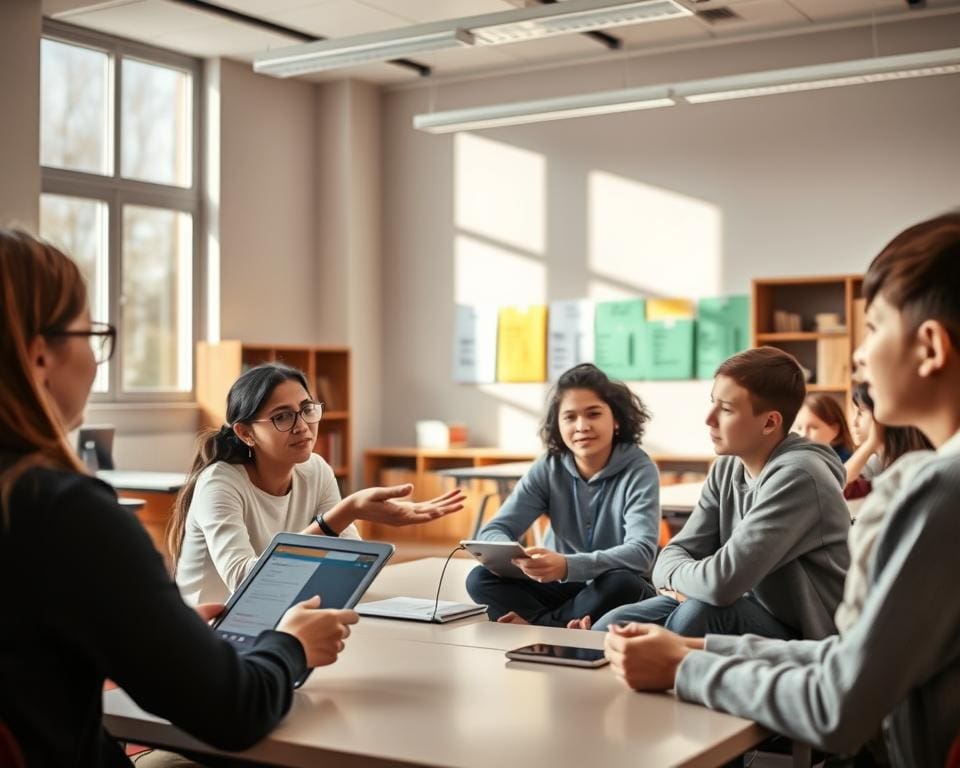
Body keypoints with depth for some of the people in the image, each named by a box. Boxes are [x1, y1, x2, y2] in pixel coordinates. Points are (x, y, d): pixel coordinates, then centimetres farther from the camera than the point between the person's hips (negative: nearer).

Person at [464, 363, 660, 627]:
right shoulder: (548, 469, -4)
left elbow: (642, 551, -28)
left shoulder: (639, 470, -14)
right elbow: (493, 531, -10)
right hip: (564, 589, 3)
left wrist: (567, 565, -45)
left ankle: (537, 624, -22)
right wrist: (515, 556, -36)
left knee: (620, 584, -37)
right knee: (480, 579, -18)